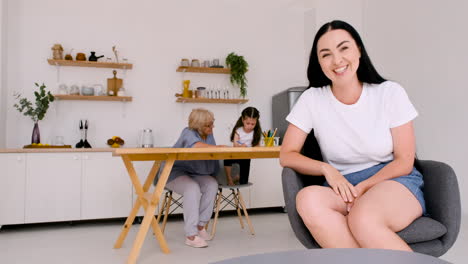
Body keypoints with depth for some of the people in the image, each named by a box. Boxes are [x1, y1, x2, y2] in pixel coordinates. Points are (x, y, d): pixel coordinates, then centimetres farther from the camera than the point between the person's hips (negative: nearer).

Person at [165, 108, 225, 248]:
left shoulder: (209, 134, 3)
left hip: (194, 174, 6)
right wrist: (219, 148, -35)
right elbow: (197, 145, -39)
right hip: (175, 173, -6)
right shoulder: (188, 133, -18)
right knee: (193, 188, -34)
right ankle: (191, 235, -31)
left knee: (212, 184, -22)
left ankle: (200, 225, -12)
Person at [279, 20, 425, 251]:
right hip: (342, 187, 2)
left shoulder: (390, 93, -1)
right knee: (308, 199, -33)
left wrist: (363, 187, -16)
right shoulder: (312, 100, 0)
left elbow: (404, 161, -1)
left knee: (363, 218, -37)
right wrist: (327, 169, -18)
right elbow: (287, 155, -1)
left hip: (394, 181, -2)